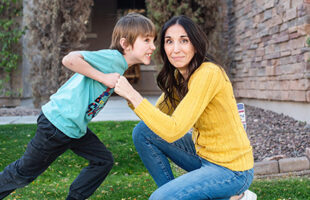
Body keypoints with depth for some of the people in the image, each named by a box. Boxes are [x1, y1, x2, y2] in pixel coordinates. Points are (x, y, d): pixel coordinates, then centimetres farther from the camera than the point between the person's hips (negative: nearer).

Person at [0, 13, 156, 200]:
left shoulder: (120, 65, 8)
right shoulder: (112, 58, -21)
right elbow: (69, 60, -31)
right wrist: (103, 78, -26)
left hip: (75, 127, 9)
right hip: (58, 122, -9)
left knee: (104, 160, 11)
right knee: (23, 173, 7)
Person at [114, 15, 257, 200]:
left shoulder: (208, 74, -25)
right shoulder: (178, 76, 2)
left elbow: (173, 130, -30)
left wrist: (132, 95, -27)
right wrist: (130, 96, -11)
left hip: (231, 169, -8)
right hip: (203, 153, 8)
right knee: (143, 132, 1)